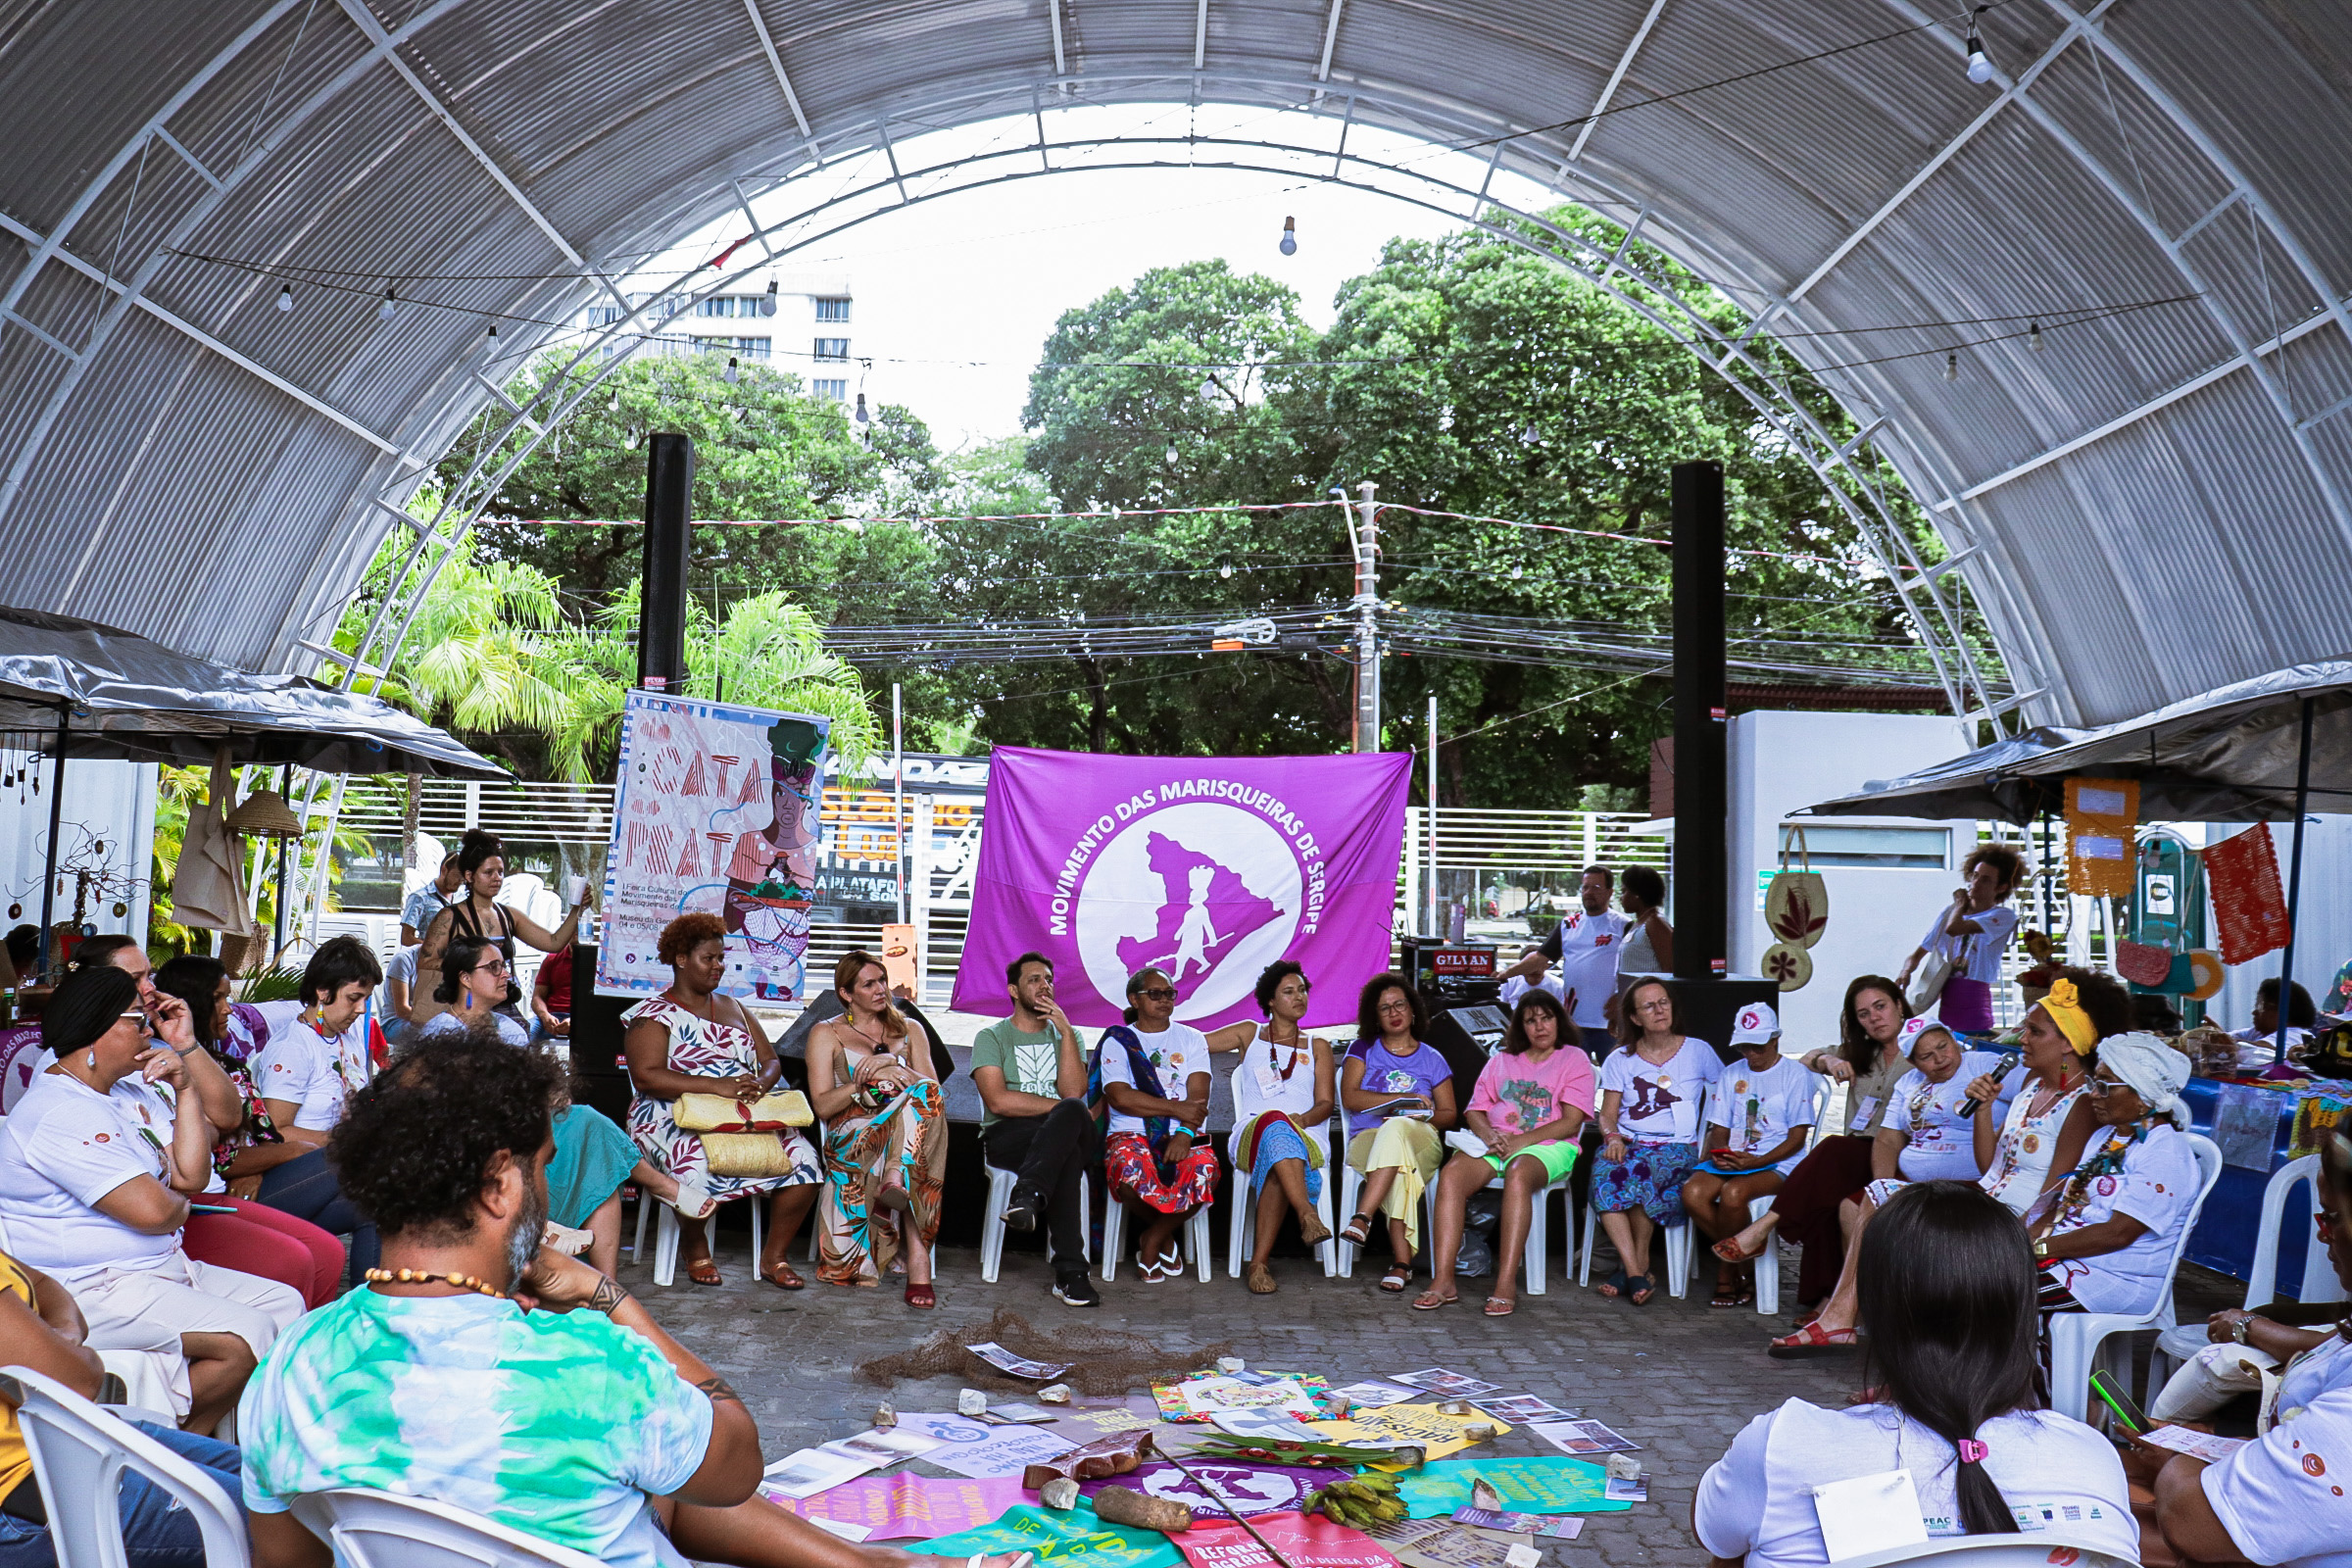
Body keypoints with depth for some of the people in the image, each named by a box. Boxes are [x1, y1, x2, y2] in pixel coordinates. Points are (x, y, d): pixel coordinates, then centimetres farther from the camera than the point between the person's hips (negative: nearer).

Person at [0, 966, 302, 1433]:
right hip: (91, 1289, -11)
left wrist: (184, 1086, 0)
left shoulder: (131, 1092, 13)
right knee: (245, 1335, -22)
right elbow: (152, 1211, -25)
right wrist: (180, 1201, -1)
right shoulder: (60, 1112, -19)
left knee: (284, 1303, 5)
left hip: (161, 1267, 11)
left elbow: (191, 1175, 7)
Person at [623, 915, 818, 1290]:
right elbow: (646, 1077, -13)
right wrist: (717, 1085, -21)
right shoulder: (653, 1015, 3)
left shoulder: (733, 1008, 22)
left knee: (803, 1158, -20)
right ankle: (696, 1250, -6)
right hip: (675, 1119, -5)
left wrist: (762, 1083, -9)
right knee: (699, 1163, -38)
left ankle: (773, 1257, -3)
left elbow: (771, 1061, 18)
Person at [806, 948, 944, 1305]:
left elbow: (933, 1091, 9)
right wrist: (864, 1083, -14)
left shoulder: (908, 1032, 26)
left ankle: (895, 1182, -57)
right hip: (851, 1138, -3)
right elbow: (823, 1106, 4)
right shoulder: (826, 1034, 18)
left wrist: (892, 1065, -9)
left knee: (924, 1094, -34)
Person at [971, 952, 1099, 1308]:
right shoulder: (991, 1037, 13)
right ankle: (1070, 1272, -50)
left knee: (1070, 1114, -40)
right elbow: (998, 1101, -6)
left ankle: (1028, 1196, -59)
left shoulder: (1069, 1036, 23)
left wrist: (1066, 1031, -3)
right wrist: (1060, 1107, -7)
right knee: (1068, 1156, -40)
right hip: (1007, 1137, -2)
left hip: (1070, 1134, 2)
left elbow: (1073, 1092, 1)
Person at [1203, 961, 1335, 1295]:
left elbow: (1326, 1103, 13)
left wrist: (1305, 1118, -9)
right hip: (1251, 1132, -1)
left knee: (1277, 1170, -40)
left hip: (1305, 1135, 1)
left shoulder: (1317, 1047, 25)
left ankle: (1259, 1263, -45)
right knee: (1275, 1124, -43)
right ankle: (1308, 1216, -59)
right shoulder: (1249, 1034, 25)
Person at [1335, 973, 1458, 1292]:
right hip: (1366, 1140, 0)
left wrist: (1425, 1117, -9)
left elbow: (1448, 1113, 16)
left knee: (1396, 1128, -40)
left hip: (1422, 1141, 0)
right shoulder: (1363, 1050, 17)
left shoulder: (1431, 1059, 20)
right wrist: (1404, 1099, -7)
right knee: (1400, 1162, -39)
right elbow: (1349, 1097, 1)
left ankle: (1362, 1218, -49)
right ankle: (1402, 1261, -47)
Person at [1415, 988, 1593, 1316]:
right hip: (1493, 1142, 4)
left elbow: (1571, 1122, -1)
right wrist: (1488, 1135, -6)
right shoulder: (1501, 1060, 25)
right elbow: (1475, 1110, 17)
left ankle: (1506, 1284, -43)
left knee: (1518, 1174, -40)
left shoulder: (1574, 1059, 12)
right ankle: (1442, 1280, -35)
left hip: (1547, 1146, -3)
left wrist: (1520, 1141, -12)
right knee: (1451, 1174, -29)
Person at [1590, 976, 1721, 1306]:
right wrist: (1612, 1137, -14)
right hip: (1627, 1144, 2)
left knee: (1639, 1168, -37)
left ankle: (1638, 1264, -23)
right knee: (1604, 1170, -34)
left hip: (1677, 1147, -2)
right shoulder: (1620, 1060, 14)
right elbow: (1607, 1114, 9)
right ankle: (1636, 1272, -35)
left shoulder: (1698, 1052, 11)